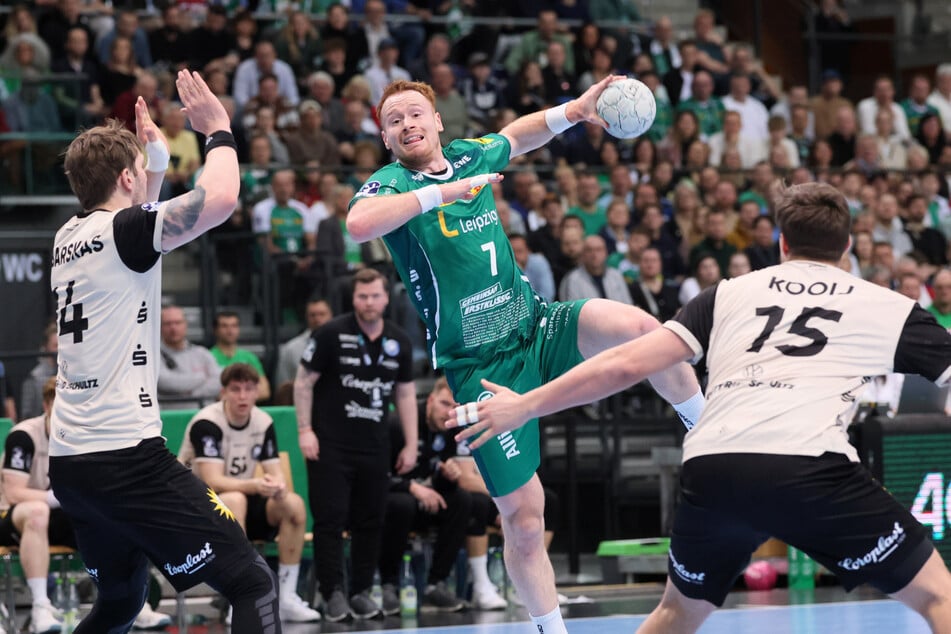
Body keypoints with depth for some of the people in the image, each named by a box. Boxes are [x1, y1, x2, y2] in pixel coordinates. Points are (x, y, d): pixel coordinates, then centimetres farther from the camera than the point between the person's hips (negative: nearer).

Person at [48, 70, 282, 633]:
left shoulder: (69, 238, 15)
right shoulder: (123, 229, -8)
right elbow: (218, 200, -20)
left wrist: (158, 162, 34)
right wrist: (219, 131, -3)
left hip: (69, 461, 9)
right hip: (127, 457, -9)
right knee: (254, 585, -8)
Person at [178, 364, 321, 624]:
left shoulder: (263, 423, -2)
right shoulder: (207, 424, -21)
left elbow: (276, 474, -4)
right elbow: (214, 481, -29)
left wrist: (278, 489, -29)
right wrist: (255, 485, -45)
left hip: (242, 499, 6)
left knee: (294, 505, -17)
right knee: (235, 501, -38)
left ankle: (287, 599, -12)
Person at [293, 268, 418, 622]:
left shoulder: (399, 341, 7)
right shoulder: (331, 334, -6)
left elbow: (405, 393, 14)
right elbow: (304, 382, -2)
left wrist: (411, 444, 10)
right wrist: (305, 430, -9)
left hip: (374, 446, 4)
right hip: (330, 445, -4)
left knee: (370, 521, 6)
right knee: (330, 519, -6)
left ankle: (361, 592, 14)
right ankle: (333, 593, -2)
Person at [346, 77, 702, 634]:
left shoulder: (470, 157, 7)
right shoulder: (392, 183, -8)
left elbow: (515, 137, 32)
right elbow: (359, 223, -33)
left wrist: (574, 109, 20)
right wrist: (444, 191, -31)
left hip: (537, 328, 4)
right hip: (480, 366, -4)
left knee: (638, 326, -25)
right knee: (523, 517, -4)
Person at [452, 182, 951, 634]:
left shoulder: (730, 294, 23)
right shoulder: (890, 308, 18)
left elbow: (627, 364, 17)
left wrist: (525, 406, 26)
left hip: (710, 471, 3)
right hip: (810, 469, -3)